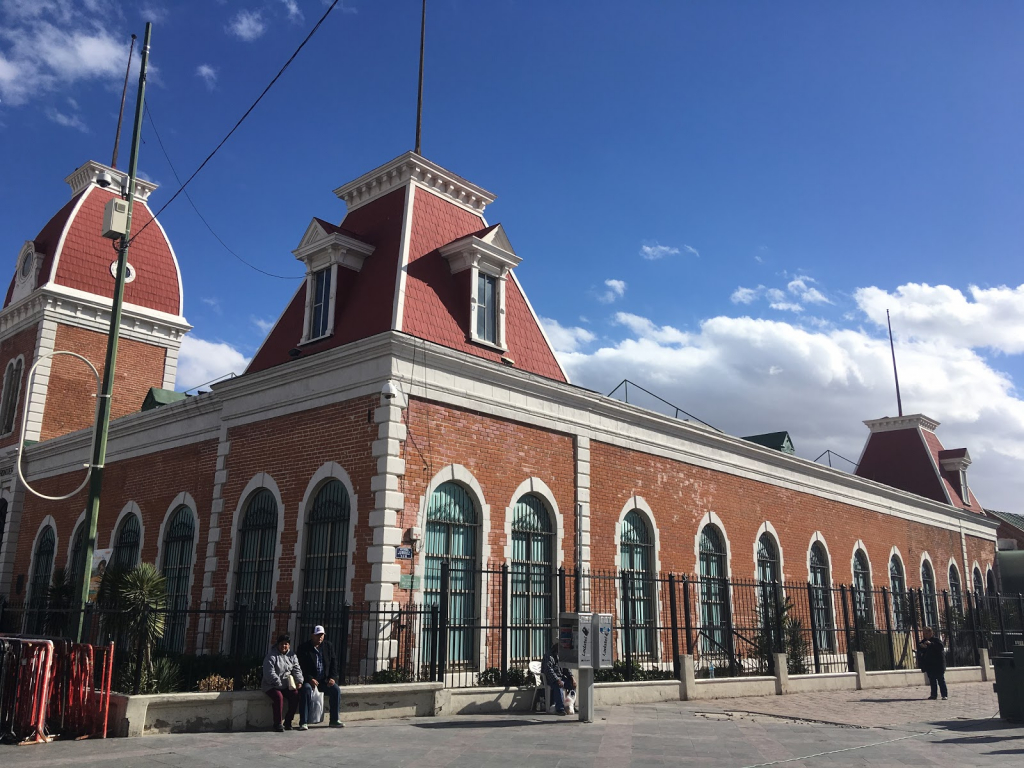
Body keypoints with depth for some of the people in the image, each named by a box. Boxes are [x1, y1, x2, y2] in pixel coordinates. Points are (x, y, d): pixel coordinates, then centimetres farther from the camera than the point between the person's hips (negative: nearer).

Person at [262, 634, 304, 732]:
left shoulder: (292, 656, 10)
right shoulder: (271, 656, -8)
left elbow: (297, 670, 7)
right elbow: (269, 673, -17)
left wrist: (299, 681, -12)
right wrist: (279, 684, -22)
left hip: (287, 685, 5)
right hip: (271, 686, -5)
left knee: (295, 695, -21)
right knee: (278, 696, -32)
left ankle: (288, 721, -7)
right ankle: (278, 723, -17)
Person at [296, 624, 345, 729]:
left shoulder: (328, 646, 9)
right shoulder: (303, 648, -3)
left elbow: (334, 662, 11)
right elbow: (301, 667, -8)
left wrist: (332, 677, -4)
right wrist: (310, 679, -21)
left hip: (324, 680, 4)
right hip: (309, 680, -4)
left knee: (336, 690, -20)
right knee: (306, 689, -34)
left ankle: (334, 720, -7)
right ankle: (303, 722, -29)